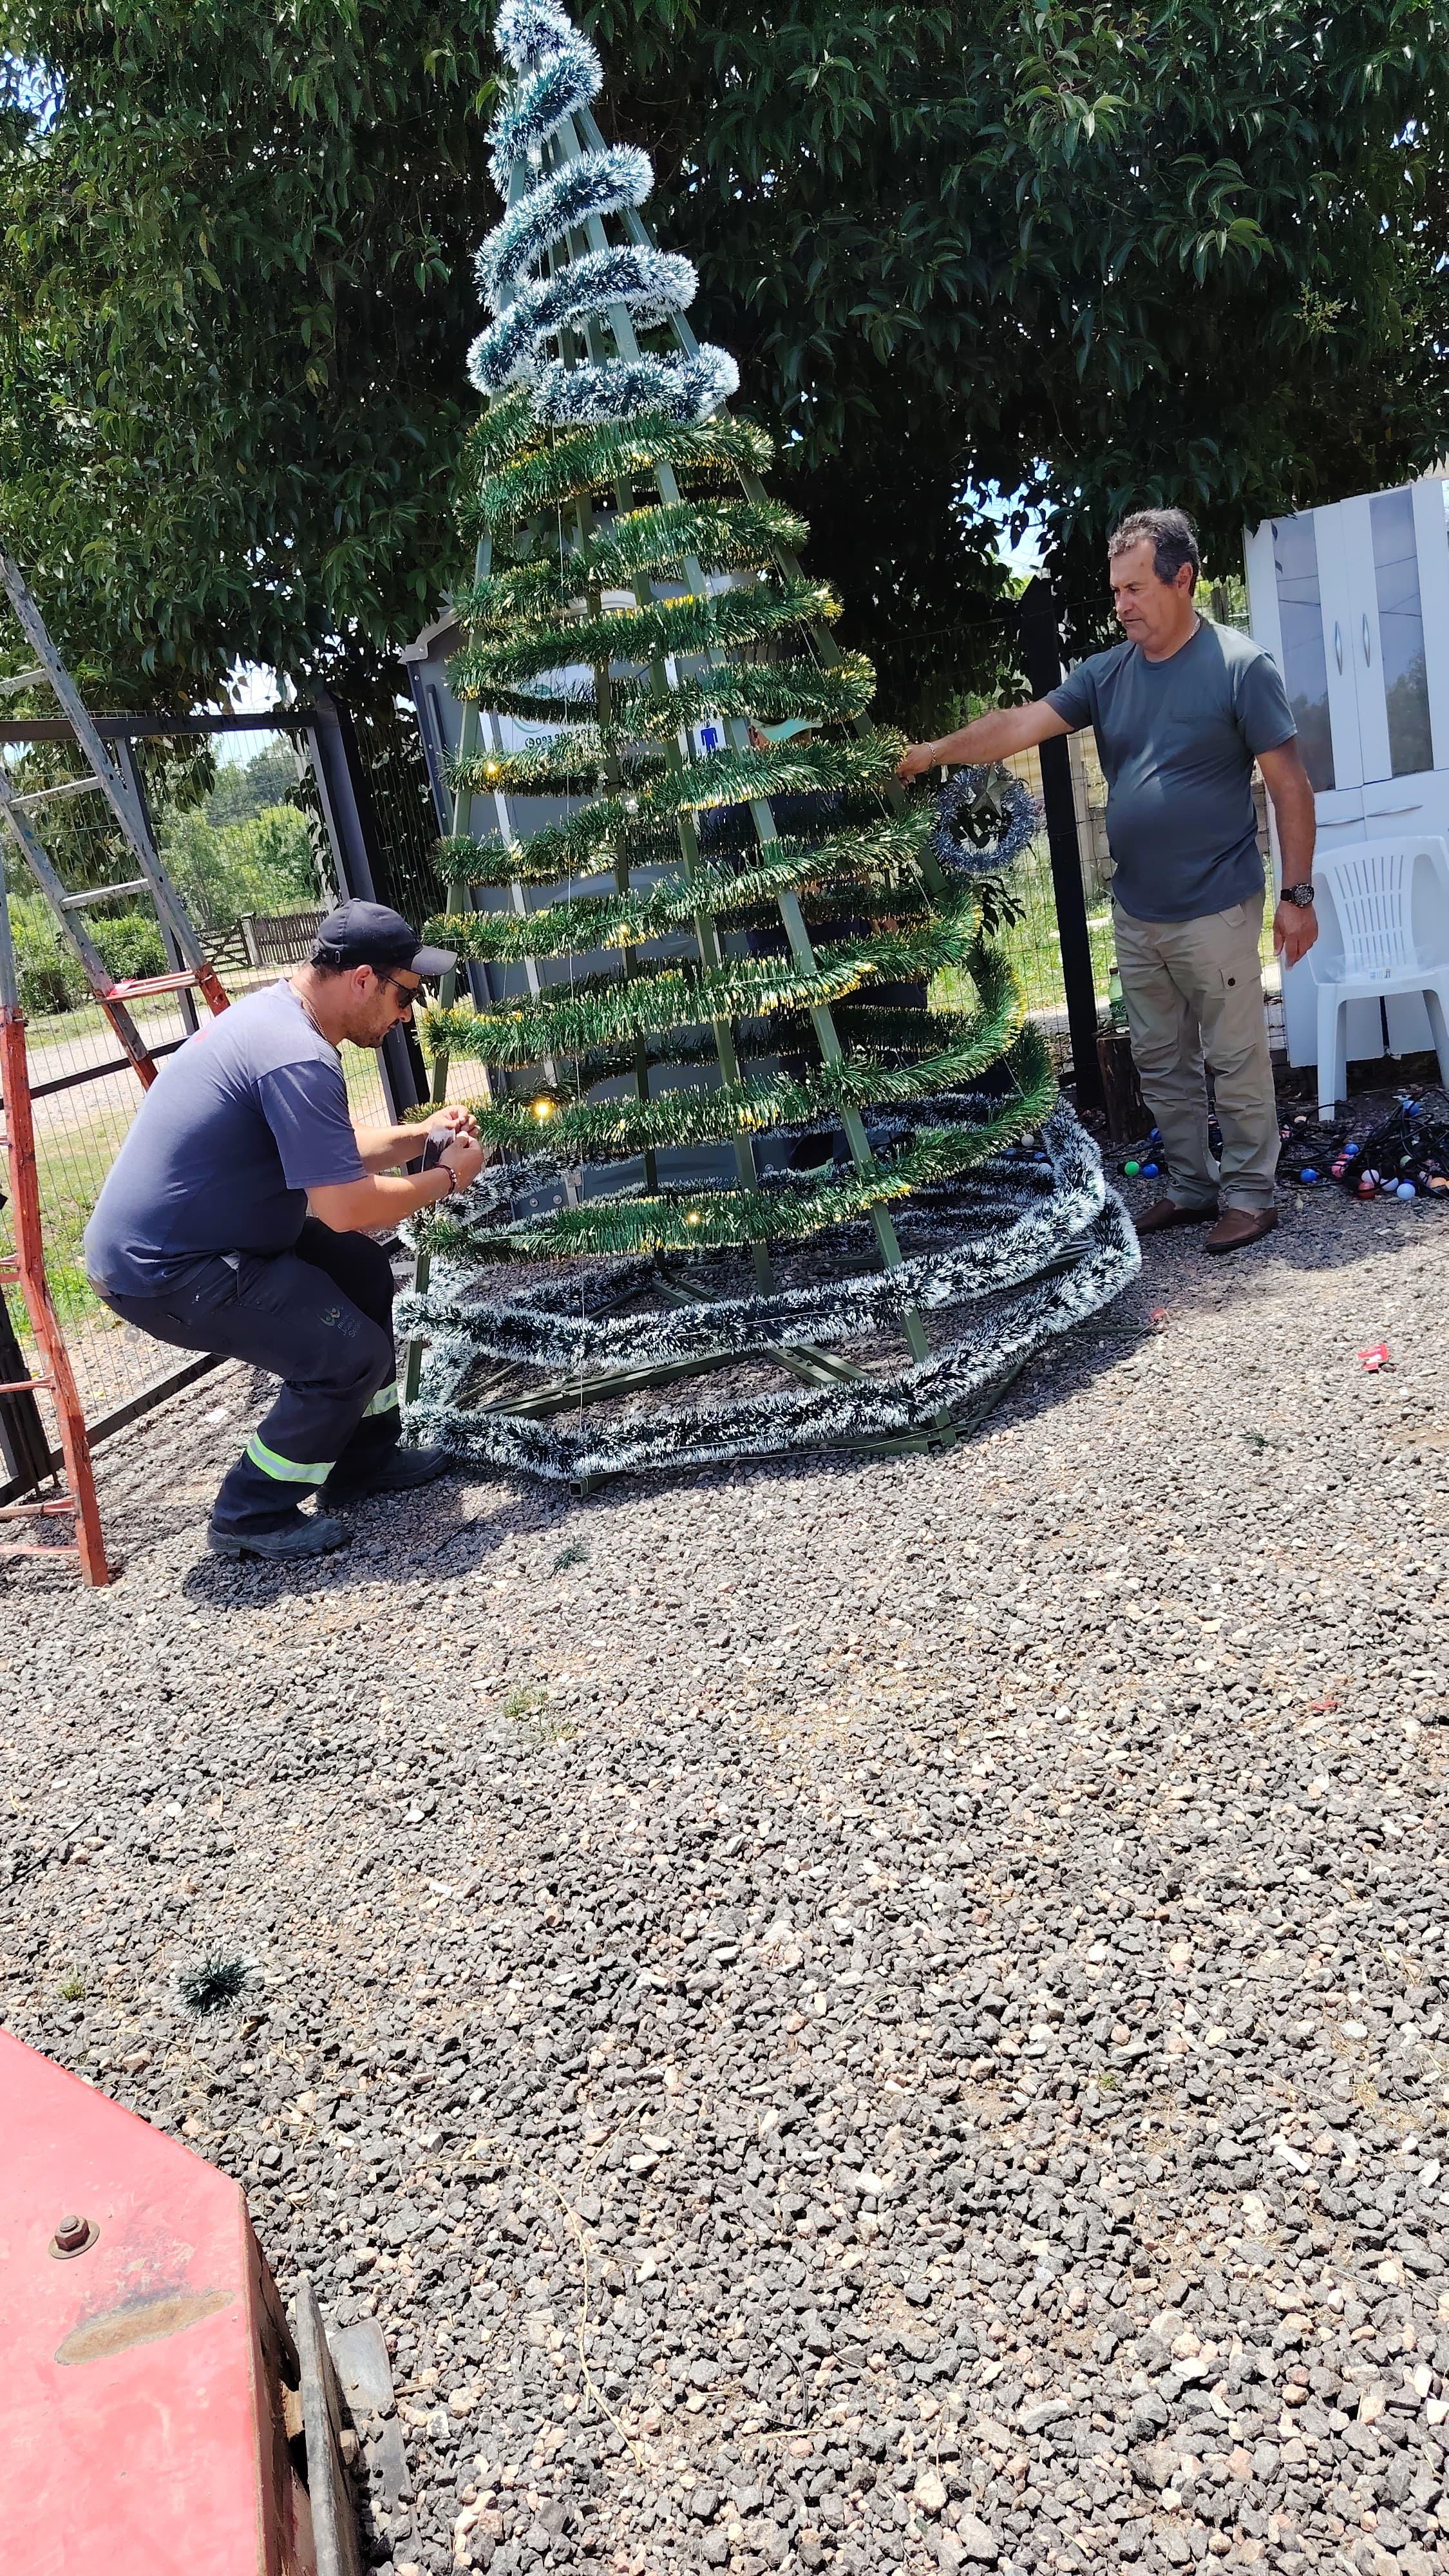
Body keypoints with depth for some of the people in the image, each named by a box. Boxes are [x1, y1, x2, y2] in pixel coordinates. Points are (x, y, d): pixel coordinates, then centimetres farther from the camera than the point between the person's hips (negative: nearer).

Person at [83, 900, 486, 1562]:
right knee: (353, 1353, -11)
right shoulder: (298, 1058, -24)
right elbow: (345, 1208, -25)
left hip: (159, 1233, 10)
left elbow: (325, 1152, 21)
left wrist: (419, 1138, 9)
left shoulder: (272, 1013, 9)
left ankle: (363, 1458, 23)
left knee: (361, 1270, 14)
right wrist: (445, 1178, -9)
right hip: (159, 1272, -10)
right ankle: (249, 1517, 4)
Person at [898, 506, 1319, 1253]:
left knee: (1236, 1061, 2)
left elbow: (1289, 784, -8)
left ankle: (1250, 1194, 15)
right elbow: (1020, 724, -2)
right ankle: (1190, 1187, 26)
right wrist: (939, 750, -17)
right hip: (1135, 913, 6)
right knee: (1161, 1064, 13)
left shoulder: (1239, 665, -9)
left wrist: (1297, 895, -11)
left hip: (1214, 912, -6)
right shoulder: (1107, 672, 7)